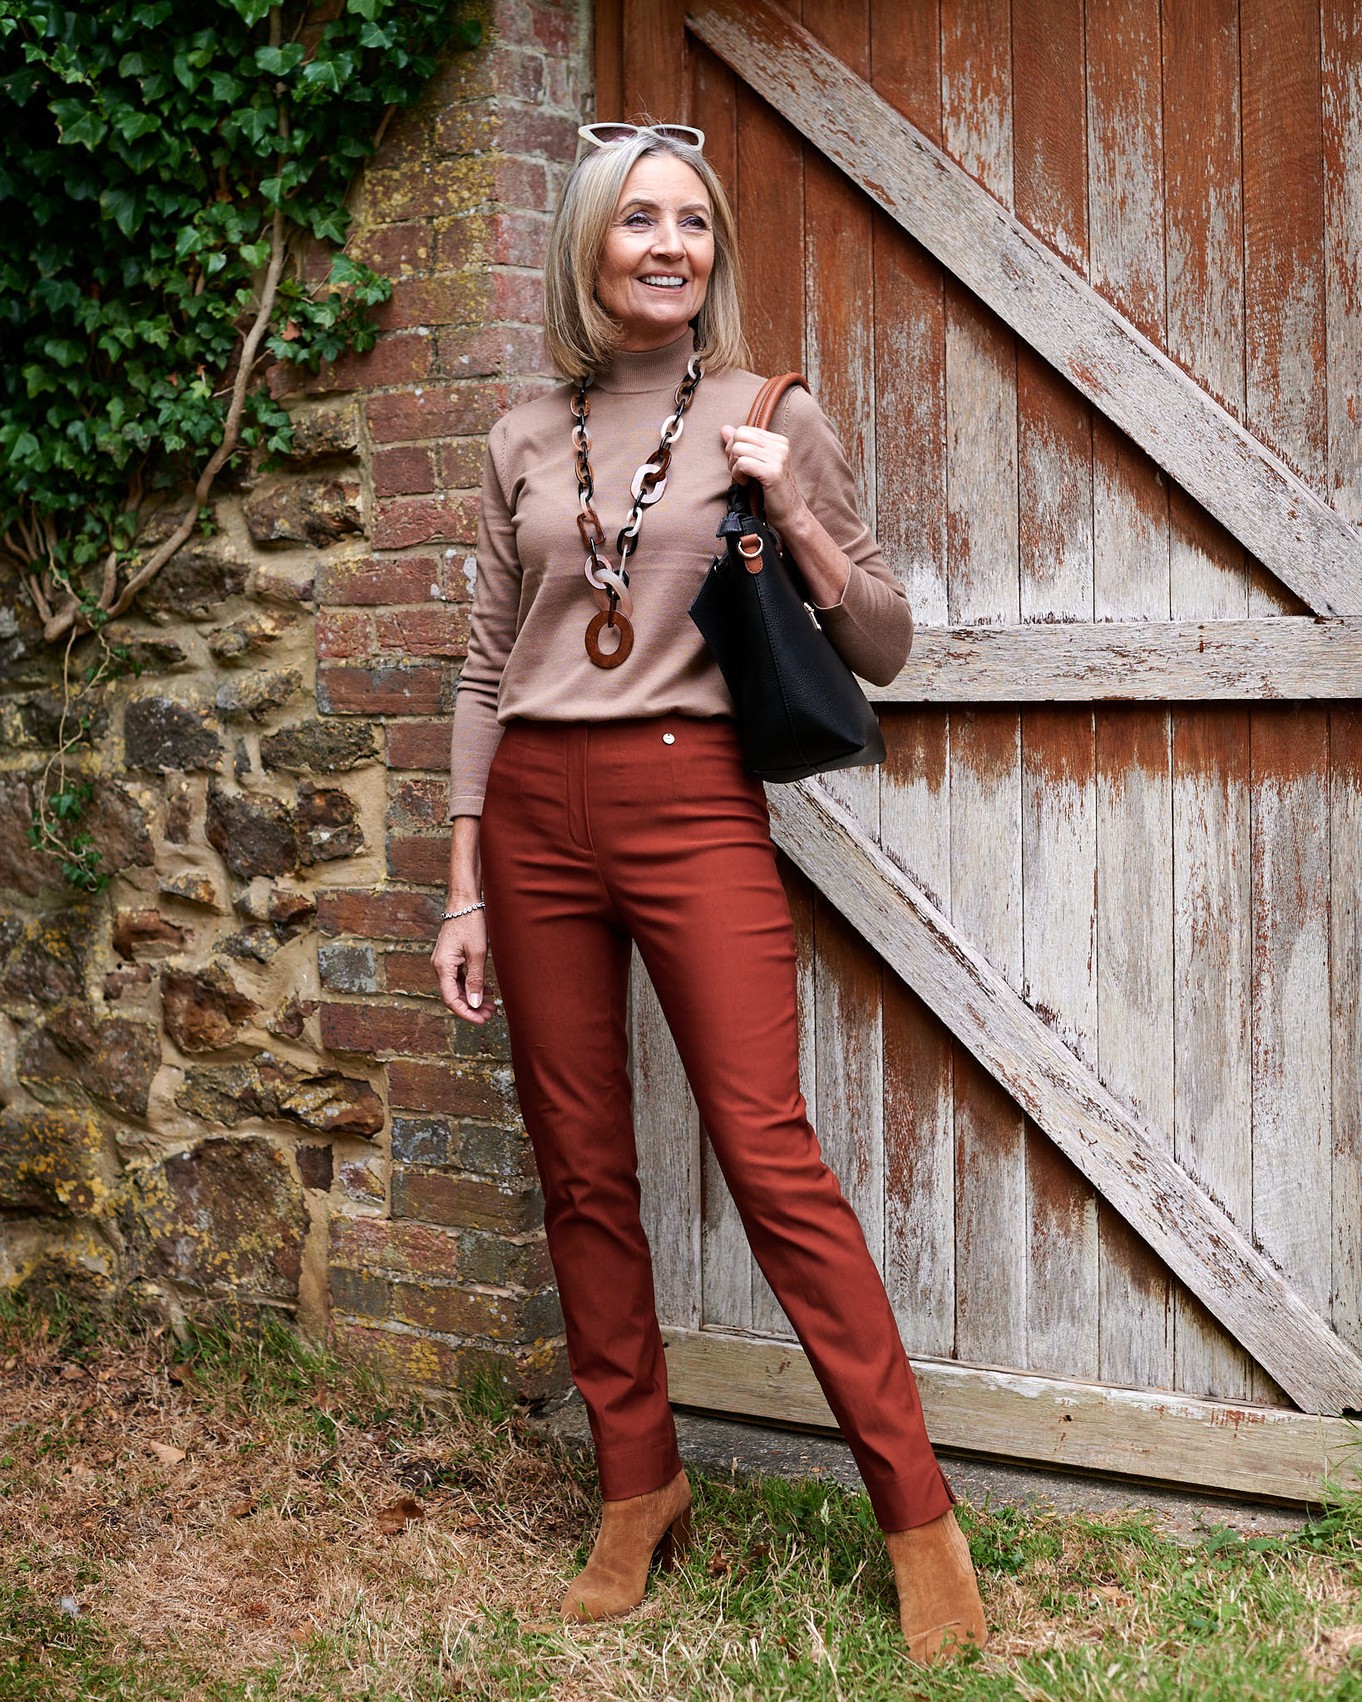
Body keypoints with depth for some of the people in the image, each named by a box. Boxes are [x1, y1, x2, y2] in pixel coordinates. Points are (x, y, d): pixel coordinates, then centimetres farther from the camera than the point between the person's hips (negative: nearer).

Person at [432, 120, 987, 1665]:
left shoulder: (773, 419, 5)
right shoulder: (525, 442, 11)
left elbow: (882, 651, 5)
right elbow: (485, 675, 13)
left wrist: (794, 515, -11)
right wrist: (466, 889, 9)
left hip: (691, 802, -3)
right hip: (534, 810, 4)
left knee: (770, 1159, -10)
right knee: (580, 1172, 7)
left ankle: (919, 1520, -2)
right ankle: (638, 1487, 22)